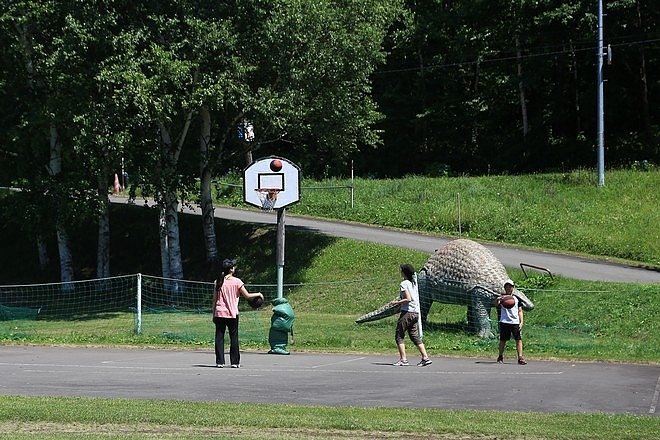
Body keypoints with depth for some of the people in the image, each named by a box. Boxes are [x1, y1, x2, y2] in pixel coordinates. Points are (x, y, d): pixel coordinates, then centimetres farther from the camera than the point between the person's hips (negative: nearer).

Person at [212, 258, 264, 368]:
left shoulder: (218, 282, 3)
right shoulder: (236, 281, -5)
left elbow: (214, 300, 5)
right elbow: (247, 296, -4)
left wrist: (214, 315, 11)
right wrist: (258, 294, 13)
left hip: (219, 314, 2)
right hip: (232, 314, -2)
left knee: (219, 338, 4)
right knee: (234, 338, 6)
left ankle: (220, 362, 0)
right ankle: (235, 362, 8)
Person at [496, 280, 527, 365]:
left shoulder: (516, 298, 14)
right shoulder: (502, 297, 5)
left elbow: (520, 311, 15)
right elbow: (497, 302, -18)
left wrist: (521, 322, 4)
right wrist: (498, 300, -42)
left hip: (516, 322, 2)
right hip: (504, 322, -2)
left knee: (519, 339, -9)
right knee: (503, 340, 5)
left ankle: (520, 358, -12)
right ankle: (500, 357, 19)